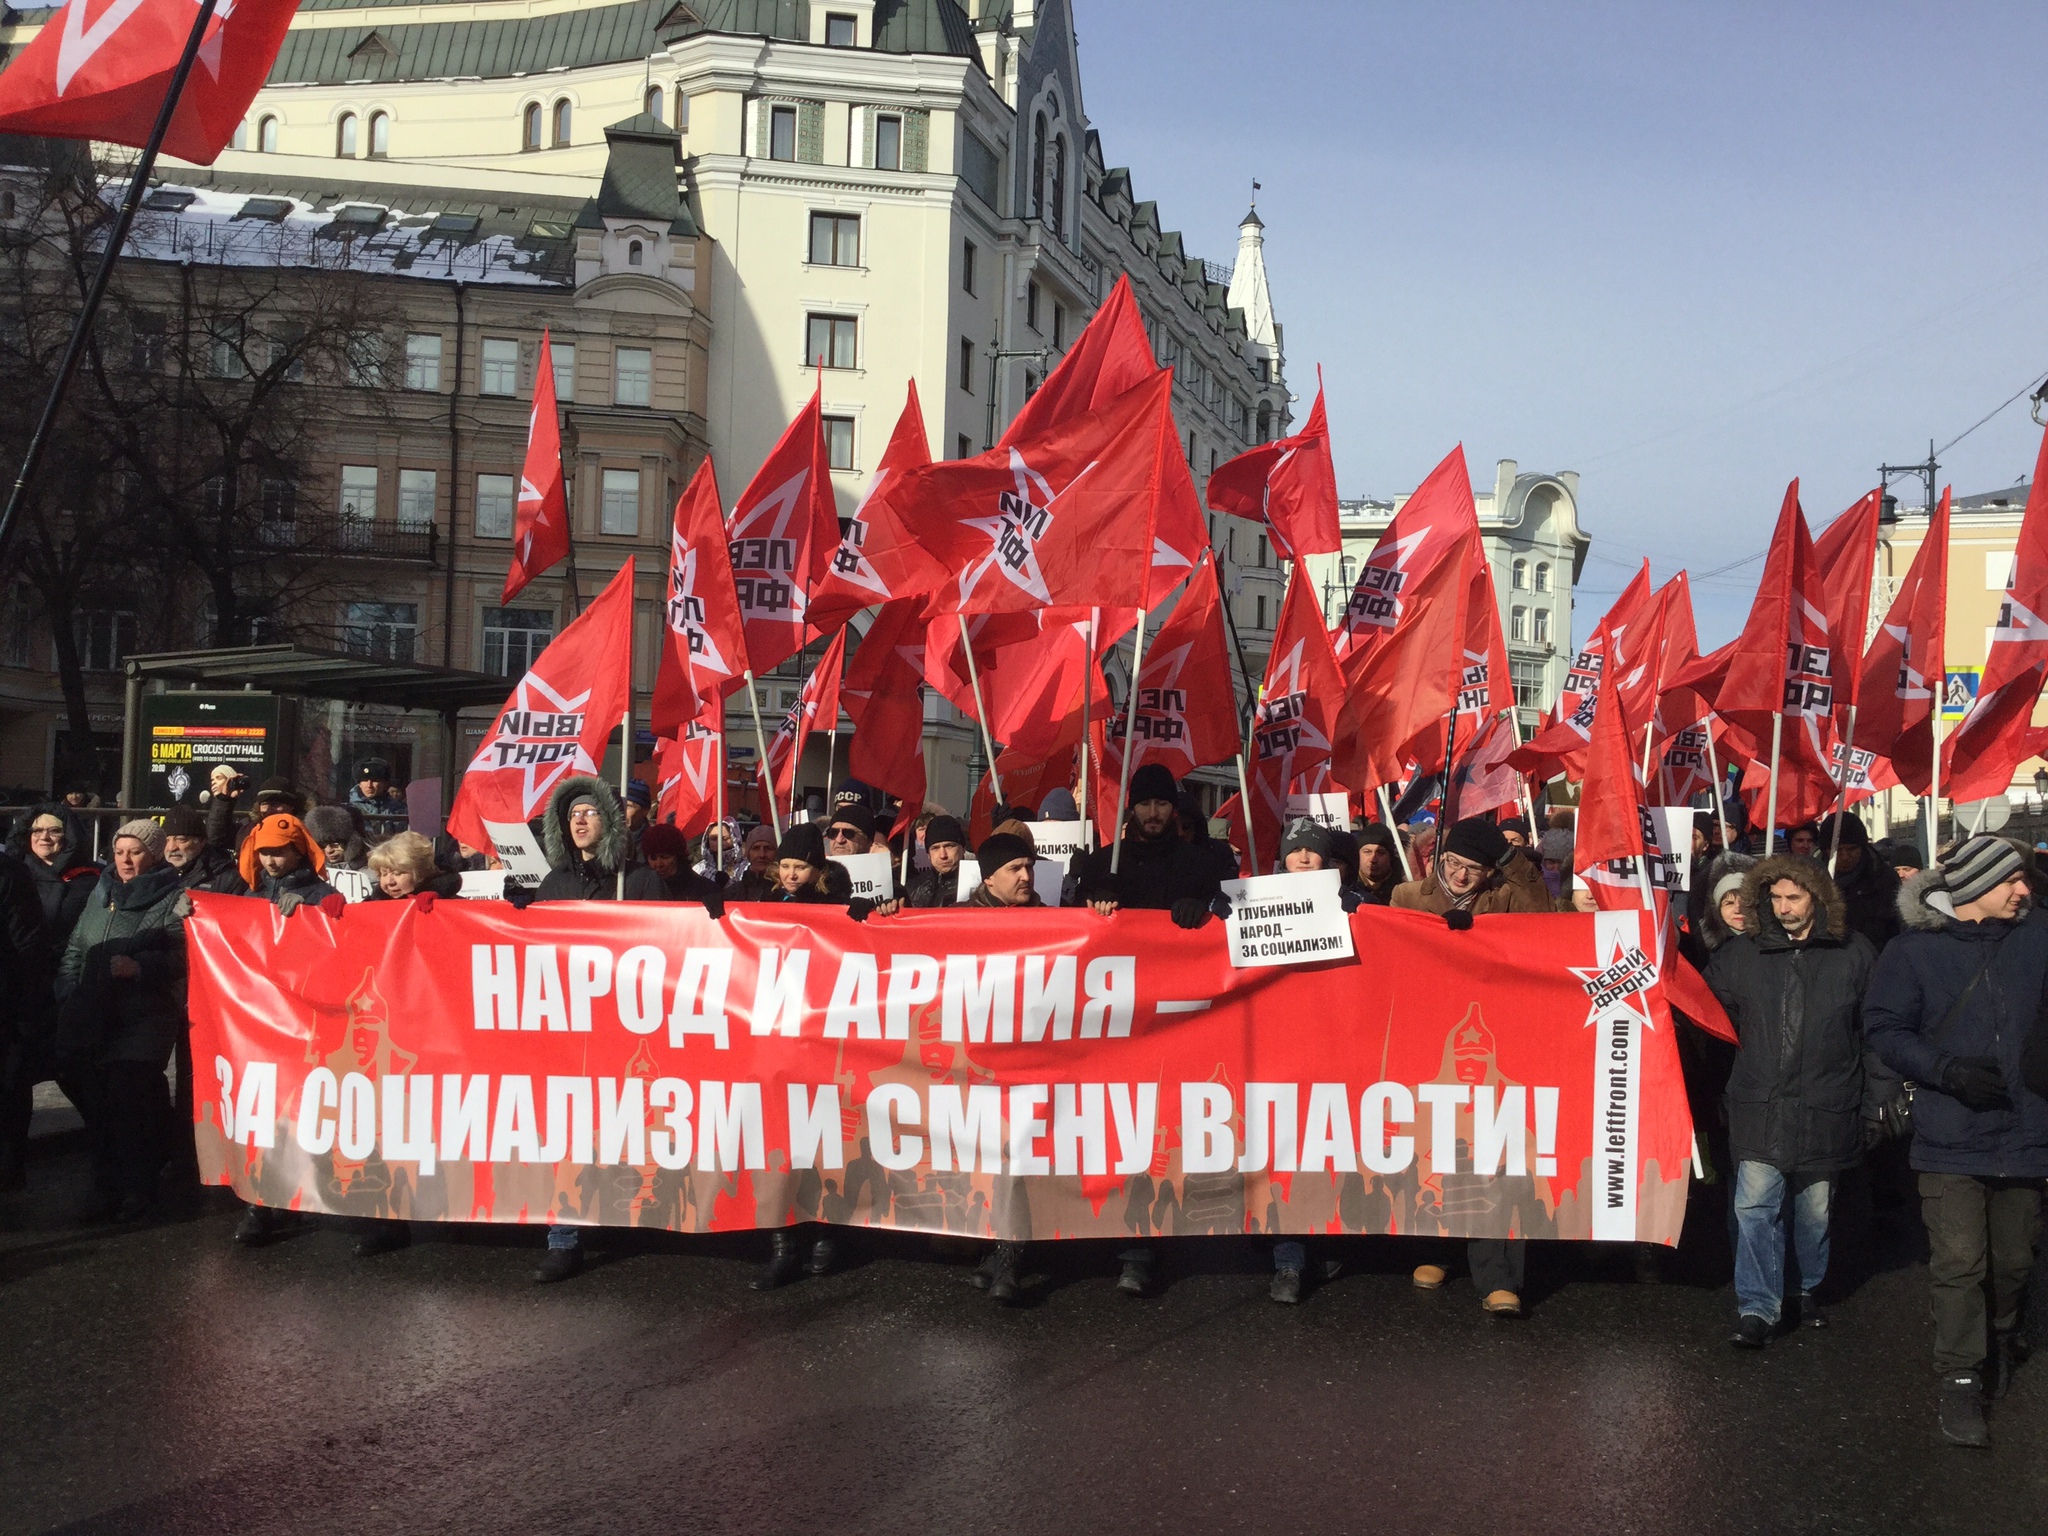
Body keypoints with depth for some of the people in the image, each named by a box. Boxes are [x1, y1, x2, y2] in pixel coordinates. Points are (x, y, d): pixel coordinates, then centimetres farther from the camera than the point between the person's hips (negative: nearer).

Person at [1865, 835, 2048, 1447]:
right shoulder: (1912, 950, -5)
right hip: (1952, 1137, -3)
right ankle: (1961, 1381, 4)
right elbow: (1885, 1029, -4)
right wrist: (1948, 1069, -16)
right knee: (1959, 1263, -6)